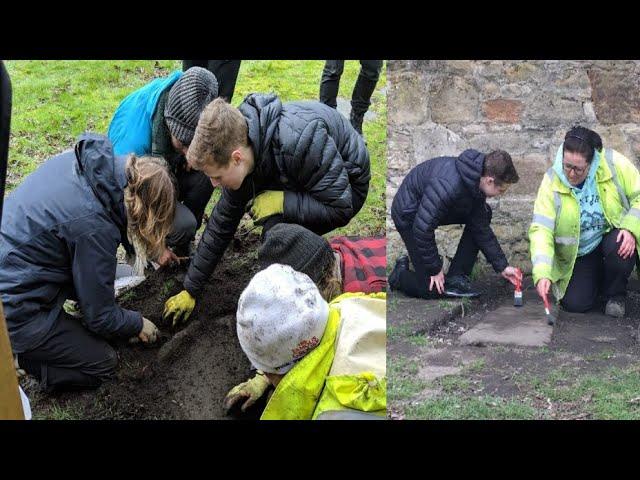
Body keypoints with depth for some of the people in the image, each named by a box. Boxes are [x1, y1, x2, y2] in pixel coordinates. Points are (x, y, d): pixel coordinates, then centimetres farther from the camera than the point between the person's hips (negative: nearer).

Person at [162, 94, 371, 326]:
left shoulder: (300, 142, -39)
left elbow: (341, 207, -30)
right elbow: (221, 224, -4)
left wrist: (282, 202, -34)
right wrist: (190, 290, 1)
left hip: (347, 186, -7)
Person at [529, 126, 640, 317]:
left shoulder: (614, 163, -18)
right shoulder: (552, 182, -17)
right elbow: (541, 229, -23)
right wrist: (542, 274, -35)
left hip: (611, 236, -1)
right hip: (578, 254, 1)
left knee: (620, 248, -36)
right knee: (574, 304, -13)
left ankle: (615, 294, -4)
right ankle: (597, 276, 23)